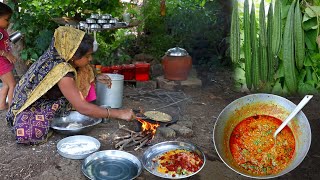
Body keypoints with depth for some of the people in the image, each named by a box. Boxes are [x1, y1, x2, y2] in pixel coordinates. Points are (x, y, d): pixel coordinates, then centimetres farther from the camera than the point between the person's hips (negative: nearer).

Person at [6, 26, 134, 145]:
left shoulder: (61, 60, -9)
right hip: (31, 110, -8)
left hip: (48, 105, 8)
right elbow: (83, 108, -36)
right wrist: (118, 113, -33)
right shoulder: (61, 71, -32)